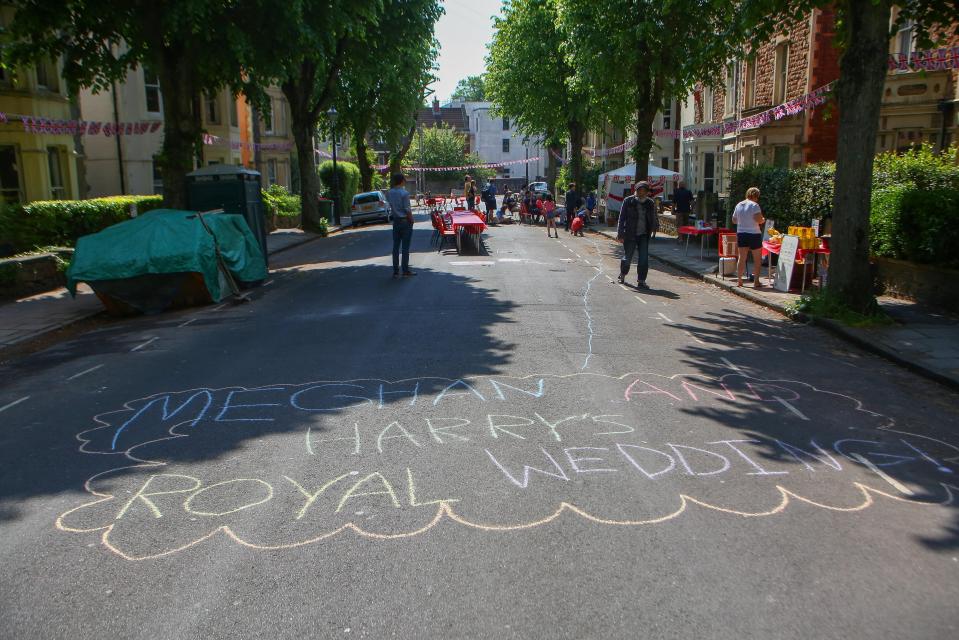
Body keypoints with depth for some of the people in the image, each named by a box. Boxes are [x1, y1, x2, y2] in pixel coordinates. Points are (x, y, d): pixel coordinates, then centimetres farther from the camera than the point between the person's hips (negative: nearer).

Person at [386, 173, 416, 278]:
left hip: (395, 221, 6)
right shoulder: (404, 193, -14)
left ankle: (395, 271, 10)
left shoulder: (389, 193, 3)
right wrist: (412, 220, -3)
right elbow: (407, 210, -15)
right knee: (405, 246, -1)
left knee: (396, 246, 8)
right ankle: (405, 271, 3)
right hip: (405, 221, -6)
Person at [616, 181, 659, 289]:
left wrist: (655, 227, 3)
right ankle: (622, 274, 33)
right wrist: (620, 234, -10)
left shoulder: (650, 203, 8)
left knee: (644, 259, -5)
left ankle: (641, 281, 2)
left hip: (644, 235, 3)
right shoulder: (628, 201, -2)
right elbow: (622, 218, -4)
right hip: (630, 235, -3)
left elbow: (654, 218, 19)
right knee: (627, 257, 5)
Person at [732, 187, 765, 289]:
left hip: (741, 233, 5)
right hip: (754, 234, -5)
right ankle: (756, 281, 4)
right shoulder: (754, 205, -11)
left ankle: (739, 280, 9)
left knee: (741, 258, 10)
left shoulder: (739, 205, 7)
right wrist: (763, 220, 1)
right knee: (757, 259, 5)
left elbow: (734, 220, 13)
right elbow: (759, 219, -20)